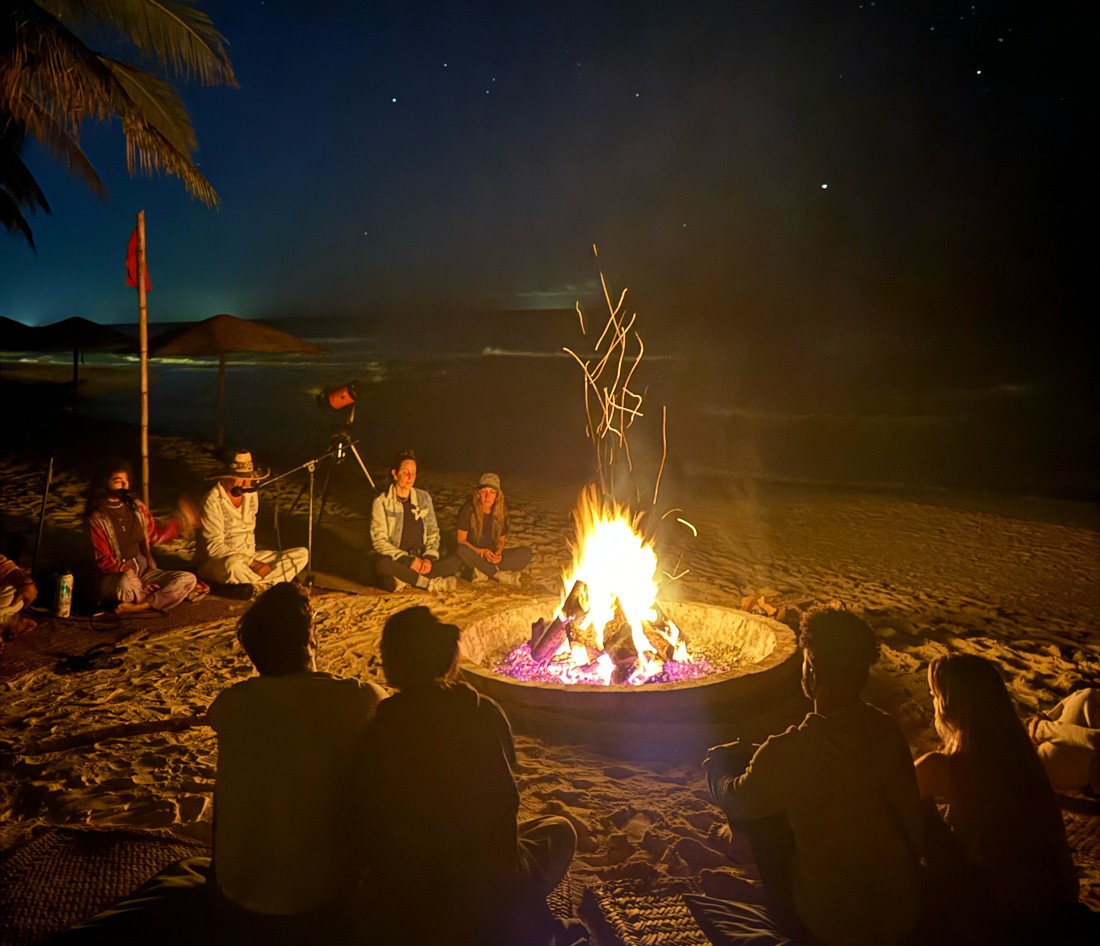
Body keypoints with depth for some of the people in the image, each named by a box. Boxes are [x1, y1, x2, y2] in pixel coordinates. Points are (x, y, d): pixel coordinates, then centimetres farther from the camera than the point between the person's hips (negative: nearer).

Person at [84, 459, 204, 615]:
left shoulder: (136, 506, 7)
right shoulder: (97, 518, -7)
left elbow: (154, 534, 21)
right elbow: (104, 561, -10)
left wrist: (181, 521, 9)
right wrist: (136, 580, -18)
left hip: (144, 570, 6)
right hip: (116, 576, -6)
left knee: (189, 579, -18)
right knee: (127, 582, -43)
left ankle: (139, 606, -27)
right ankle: (156, 600, -13)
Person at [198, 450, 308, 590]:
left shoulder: (251, 495, 4)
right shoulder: (213, 501, -16)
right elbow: (214, 547, -19)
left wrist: (253, 560, 0)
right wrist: (251, 563, -24)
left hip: (250, 556, 6)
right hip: (222, 562, -6)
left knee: (302, 554, -8)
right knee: (234, 564, -43)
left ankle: (255, 585, -18)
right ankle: (268, 584, -15)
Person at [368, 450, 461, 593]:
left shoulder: (424, 497, 7)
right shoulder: (382, 501, -6)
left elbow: (433, 531, 10)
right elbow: (379, 541, -11)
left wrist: (429, 558, -10)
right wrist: (408, 561, -20)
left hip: (419, 561, 4)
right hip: (395, 562, -4)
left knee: (456, 561, -19)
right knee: (381, 564, -39)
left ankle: (406, 579, -26)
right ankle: (431, 582, -24)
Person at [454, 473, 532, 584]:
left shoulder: (501, 511, -3)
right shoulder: (469, 510, -14)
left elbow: (501, 540, 5)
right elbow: (461, 541, -12)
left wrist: (498, 553, -17)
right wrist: (482, 552, -25)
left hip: (491, 556, 4)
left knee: (526, 553, -17)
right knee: (462, 550, -39)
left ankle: (483, 571, -27)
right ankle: (499, 575, -26)